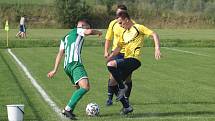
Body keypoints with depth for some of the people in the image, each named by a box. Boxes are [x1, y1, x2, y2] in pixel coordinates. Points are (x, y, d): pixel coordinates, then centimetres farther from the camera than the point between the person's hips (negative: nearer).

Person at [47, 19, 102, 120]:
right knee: (85, 87, -22)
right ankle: (68, 109, -30)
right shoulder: (78, 31, 10)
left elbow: (60, 54, 23)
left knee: (80, 88, 22)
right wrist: (98, 32, 11)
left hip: (67, 66, 9)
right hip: (75, 63, -9)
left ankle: (68, 111, 16)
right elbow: (89, 32, -10)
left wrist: (55, 70, 20)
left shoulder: (65, 38, 30)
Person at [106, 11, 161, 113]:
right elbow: (119, 47, 24)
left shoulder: (138, 28, -2)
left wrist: (157, 49, -20)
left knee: (110, 65, -28)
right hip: (127, 60, 9)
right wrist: (110, 56, 6)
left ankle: (122, 87, -12)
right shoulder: (124, 33, 21)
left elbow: (154, 34, -7)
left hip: (134, 60, -9)